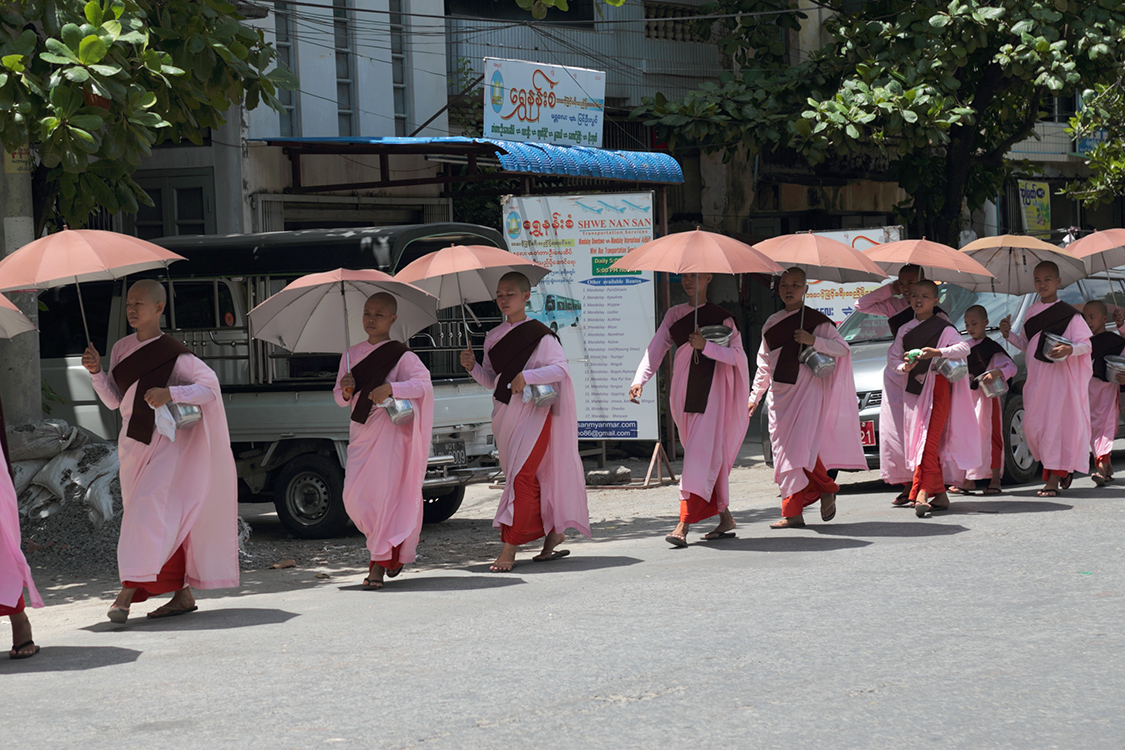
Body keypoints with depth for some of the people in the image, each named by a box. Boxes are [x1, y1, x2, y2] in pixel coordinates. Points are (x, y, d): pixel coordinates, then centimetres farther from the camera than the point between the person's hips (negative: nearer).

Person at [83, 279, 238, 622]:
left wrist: (171, 393, -23)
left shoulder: (174, 353, -10)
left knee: (149, 507, -20)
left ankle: (128, 592, -23)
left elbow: (210, 386, -10)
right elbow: (114, 400, 13)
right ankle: (184, 593, 14)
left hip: (167, 442, -7)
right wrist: (97, 372, -4)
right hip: (133, 443, 7)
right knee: (166, 519, 8)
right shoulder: (121, 349, 10)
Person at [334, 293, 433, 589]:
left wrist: (391, 388, -31)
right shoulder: (352, 354, 13)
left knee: (386, 492, -10)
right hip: (360, 433, 6)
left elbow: (423, 382, -17)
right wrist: (345, 390, -8)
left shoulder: (401, 356, -3)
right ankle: (390, 544, 23)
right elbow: (340, 398, 16)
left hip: (390, 430, -5)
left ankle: (379, 563, -7)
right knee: (354, 496, 0)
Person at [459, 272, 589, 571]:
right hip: (505, 413, 7)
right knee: (530, 479, 11)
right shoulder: (493, 338, 13)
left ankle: (509, 548, -15)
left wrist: (527, 376, -25)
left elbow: (561, 368, -15)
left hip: (533, 412, -7)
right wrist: (472, 367, 0)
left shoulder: (540, 335, -7)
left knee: (521, 476, -14)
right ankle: (554, 531, 25)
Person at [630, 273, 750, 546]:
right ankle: (725, 518, 17)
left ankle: (684, 525, -20)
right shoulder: (674, 315, 12)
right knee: (711, 456, 8)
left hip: (712, 389, -5)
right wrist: (639, 380, -8)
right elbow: (655, 350, 6)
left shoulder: (721, 316, 0)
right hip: (683, 390, 5)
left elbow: (735, 355, -5)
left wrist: (706, 346, -20)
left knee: (701, 454, -13)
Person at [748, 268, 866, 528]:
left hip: (807, 391, -5)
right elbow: (764, 364, 22)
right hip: (780, 394, 5)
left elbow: (843, 348, -5)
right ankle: (793, 513, 1)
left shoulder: (815, 320, 0)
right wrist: (755, 396, 20)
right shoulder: (771, 324, 15)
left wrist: (814, 341, -19)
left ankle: (826, 489, 6)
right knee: (784, 451, -1)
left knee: (802, 445, -18)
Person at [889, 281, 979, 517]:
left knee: (929, 439, -15)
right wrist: (903, 367, -6)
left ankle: (921, 491, -24)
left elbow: (964, 348, -10)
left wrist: (938, 352, -24)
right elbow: (893, 355, 15)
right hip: (914, 388, 5)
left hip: (938, 385, -5)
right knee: (916, 441, 2)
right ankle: (939, 494, 8)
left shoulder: (943, 328, -1)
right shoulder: (905, 330, 14)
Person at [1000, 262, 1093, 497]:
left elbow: (1087, 345, -6)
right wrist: (1009, 334, 4)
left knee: (1056, 423, -8)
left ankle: (1053, 479, -6)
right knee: (1033, 424, 3)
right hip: (1036, 378, 6)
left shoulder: (1069, 314, -5)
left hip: (1061, 375, -6)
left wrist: (1069, 349, -25)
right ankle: (1063, 468, 21)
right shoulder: (1032, 312, 13)